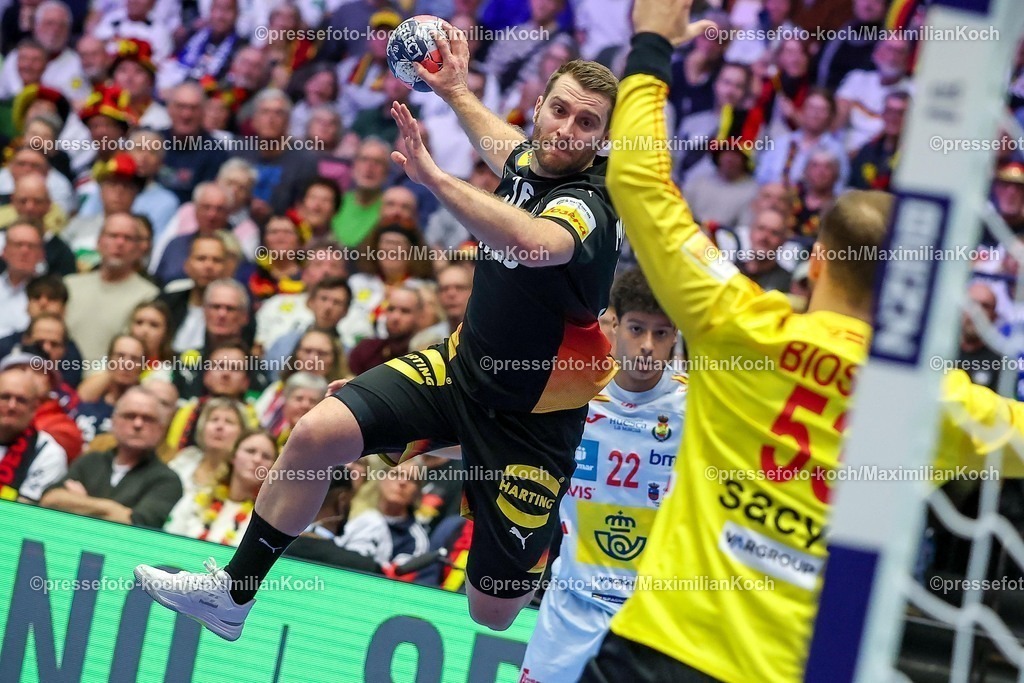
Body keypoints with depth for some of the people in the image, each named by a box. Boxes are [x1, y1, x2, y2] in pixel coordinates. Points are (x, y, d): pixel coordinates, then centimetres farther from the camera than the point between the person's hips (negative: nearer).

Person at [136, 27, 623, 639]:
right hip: (464, 365, 7)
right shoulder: (531, 159, -3)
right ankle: (232, 595, 4)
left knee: (494, 611, -3)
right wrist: (458, 91, 36)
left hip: (534, 414, -7)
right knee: (318, 434, -12)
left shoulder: (587, 204, -26)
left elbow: (536, 244, -52)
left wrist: (435, 178, -59)